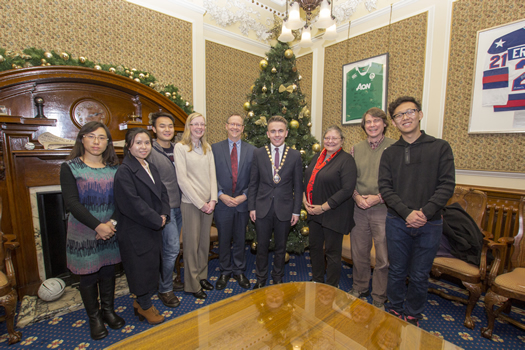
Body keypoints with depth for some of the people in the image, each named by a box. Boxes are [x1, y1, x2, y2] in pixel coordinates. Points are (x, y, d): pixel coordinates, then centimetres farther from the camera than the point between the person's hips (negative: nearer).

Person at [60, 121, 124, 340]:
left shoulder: (114, 168, 3)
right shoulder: (70, 167, -6)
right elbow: (71, 202, -14)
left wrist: (113, 222, -17)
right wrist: (98, 226, -21)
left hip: (110, 231, 3)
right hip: (84, 233, -2)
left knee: (108, 273, 16)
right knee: (88, 277, 11)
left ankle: (108, 310, 37)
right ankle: (94, 317, 33)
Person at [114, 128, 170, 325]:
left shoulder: (151, 168, 9)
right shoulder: (124, 171, -16)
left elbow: (163, 192, 10)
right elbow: (133, 203, -23)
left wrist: (164, 215, -6)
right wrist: (157, 220, -17)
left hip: (154, 228, 8)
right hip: (136, 231, -8)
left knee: (151, 266, 18)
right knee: (142, 267, 8)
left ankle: (141, 302, 40)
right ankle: (145, 306, 30)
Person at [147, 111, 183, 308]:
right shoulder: (150, 152, -10)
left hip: (179, 206, 6)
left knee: (170, 248, 18)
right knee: (172, 248, -3)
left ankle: (167, 281, 37)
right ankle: (165, 289, 19)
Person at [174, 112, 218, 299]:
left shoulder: (207, 147, 10)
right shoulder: (180, 147, -5)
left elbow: (212, 174, 6)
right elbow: (182, 178, -11)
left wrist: (212, 200, -5)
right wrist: (200, 203, -13)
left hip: (208, 202, 5)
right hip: (190, 203, -5)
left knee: (204, 241, 15)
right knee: (191, 243, 5)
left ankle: (202, 276, 33)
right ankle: (192, 284, 23)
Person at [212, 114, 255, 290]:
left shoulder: (252, 150, 2)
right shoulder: (215, 148, 1)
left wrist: (244, 195, -11)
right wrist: (220, 195, -12)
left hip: (242, 202, 1)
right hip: (222, 202, 0)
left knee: (240, 239, 15)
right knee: (223, 239, 13)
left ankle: (239, 271, 35)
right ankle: (225, 271, 34)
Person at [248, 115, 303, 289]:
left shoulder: (295, 155, -2)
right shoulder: (258, 153, 0)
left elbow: (298, 186, 1)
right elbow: (253, 183, 3)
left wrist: (296, 211, -2)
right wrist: (251, 207, 0)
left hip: (284, 209, 0)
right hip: (262, 208, 1)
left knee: (281, 247, 16)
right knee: (262, 246, 14)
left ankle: (277, 279, 38)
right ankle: (261, 279, 36)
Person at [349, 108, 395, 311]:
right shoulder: (356, 149, 9)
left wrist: (378, 197, -16)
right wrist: (357, 196, -7)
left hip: (383, 209, -3)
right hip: (359, 209, 4)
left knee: (383, 258, 7)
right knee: (359, 253, 15)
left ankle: (379, 298, 29)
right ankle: (359, 289, 37)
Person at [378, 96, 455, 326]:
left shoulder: (440, 147, 1)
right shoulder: (389, 153, 4)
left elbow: (447, 185, -5)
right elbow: (385, 187, -3)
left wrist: (425, 213, -17)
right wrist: (407, 212, -16)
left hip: (429, 224, 0)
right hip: (397, 222, 1)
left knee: (419, 276, 12)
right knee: (397, 272, 13)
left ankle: (413, 316, 34)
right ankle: (395, 312, 34)